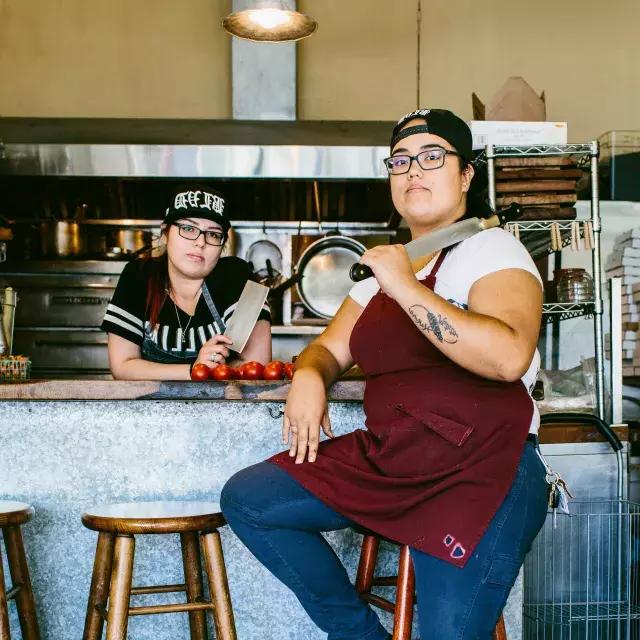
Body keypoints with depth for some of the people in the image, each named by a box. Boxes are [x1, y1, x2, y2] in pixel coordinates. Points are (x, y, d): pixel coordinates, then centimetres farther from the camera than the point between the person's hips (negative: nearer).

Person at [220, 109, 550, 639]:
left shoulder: (491, 249, -5)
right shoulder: (386, 264, 18)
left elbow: (509, 356, -24)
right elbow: (329, 349, 21)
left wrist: (405, 287, -20)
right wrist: (308, 375, -4)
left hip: (482, 470, -7)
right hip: (386, 458, 8)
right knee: (246, 499, -2)